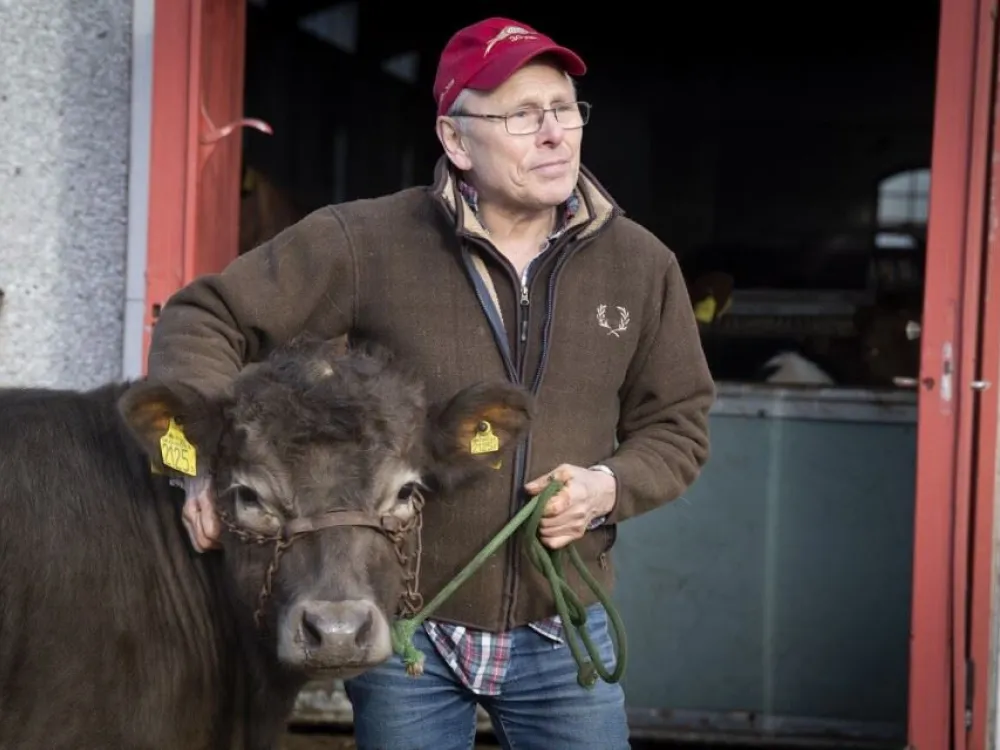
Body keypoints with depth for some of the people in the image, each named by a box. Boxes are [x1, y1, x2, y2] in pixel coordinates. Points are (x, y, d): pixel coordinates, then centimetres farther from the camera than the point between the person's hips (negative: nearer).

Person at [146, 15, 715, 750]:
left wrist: (610, 486, -11)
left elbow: (678, 425, 9)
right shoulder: (370, 243, -11)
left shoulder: (641, 263, 0)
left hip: (563, 634, 2)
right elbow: (204, 319, -8)